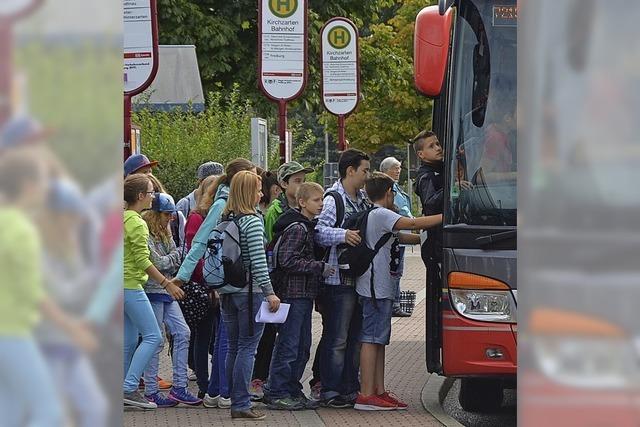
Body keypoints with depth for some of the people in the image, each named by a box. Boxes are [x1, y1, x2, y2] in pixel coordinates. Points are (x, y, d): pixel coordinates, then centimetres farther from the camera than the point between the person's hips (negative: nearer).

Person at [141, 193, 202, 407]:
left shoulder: (164, 233, 16)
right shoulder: (145, 234, -13)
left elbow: (173, 264, 15)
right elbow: (158, 263, -16)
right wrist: (177, 255, -2)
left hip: (167, 291, 9)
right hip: (152, 291, -9)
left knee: (182, 333, 3)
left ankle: (179, 387, 6)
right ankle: (151, 392, 2)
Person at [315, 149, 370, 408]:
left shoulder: (362, 199, 17)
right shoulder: (333, 200, -9)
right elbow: (318, 232, -20)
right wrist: (342, 235, -33)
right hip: (339, 280, -9)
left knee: (355, 338, 12)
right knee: (337, 339, -5)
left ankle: (351, 388, 19)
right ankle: (331, 392, -2)